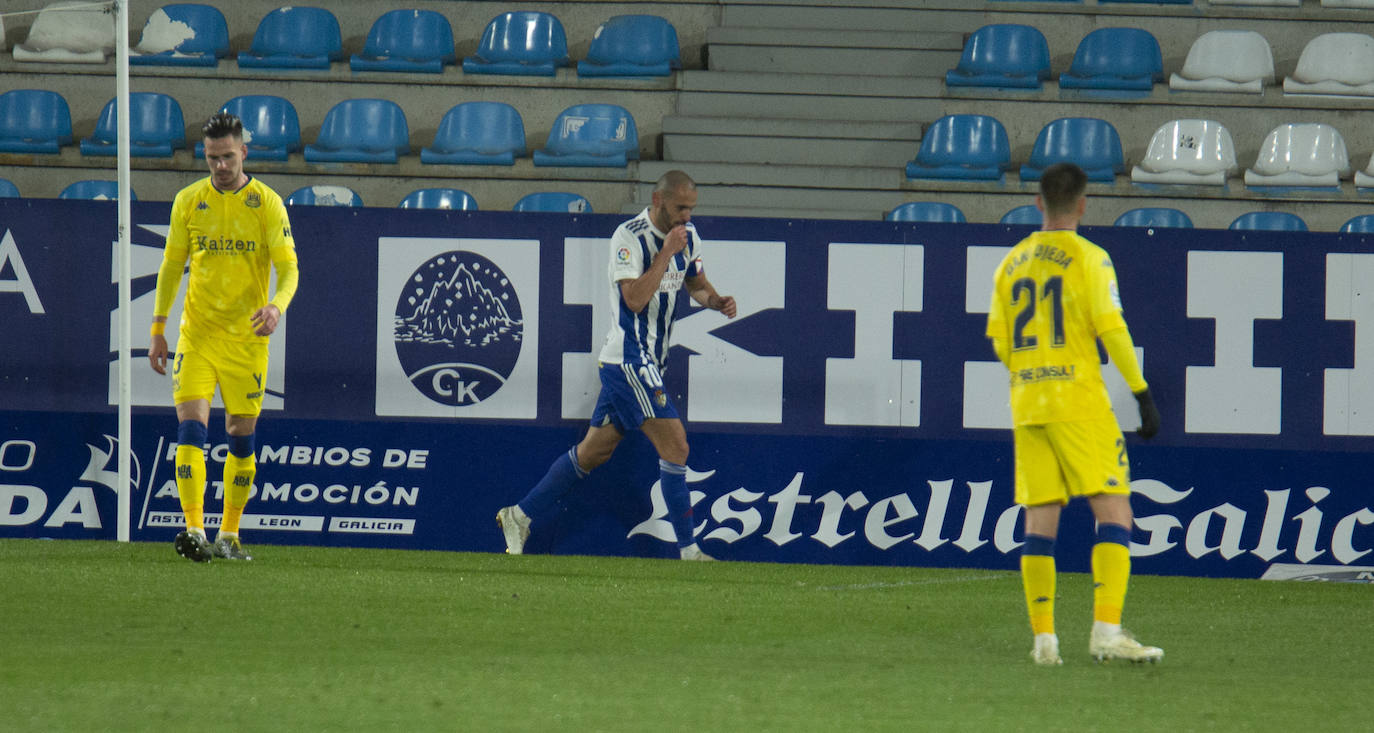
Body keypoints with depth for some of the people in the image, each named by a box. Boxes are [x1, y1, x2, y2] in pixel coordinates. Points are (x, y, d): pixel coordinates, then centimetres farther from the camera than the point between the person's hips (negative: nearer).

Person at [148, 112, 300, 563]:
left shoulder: (267, 204, -2)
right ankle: (194, 530, -19)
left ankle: (229, 535, 16)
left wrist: (277, 306, -27)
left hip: (246, 337, -1)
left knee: (241, 438, 5)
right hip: (196, 334, 1)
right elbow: (171, 266, 11)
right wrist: (158, 331, 8)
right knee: (191, 428, -13)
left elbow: (287, 267, -6)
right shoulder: (189, 201, 4)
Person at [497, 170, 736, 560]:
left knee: (595, 450, 13)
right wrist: (665, 254, -23)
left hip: (648, 361, 9)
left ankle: (520, 516, 22)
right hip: (629, 360, -9)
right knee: (674, 444, -14)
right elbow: (635, 299, -24)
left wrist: (716, 300, 3)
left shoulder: (687, 235, 9)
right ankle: (687, 549, -11)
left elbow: (695, 282, 24)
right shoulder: (629, 237, -15)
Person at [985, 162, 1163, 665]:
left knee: (1040, 523, 6)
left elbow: (999, 340, 12)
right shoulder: (1088, 258, -5)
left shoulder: (1013, 261, 11)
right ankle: (1106, 630, -17)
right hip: (1080, 405, -5)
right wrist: (1142, 393, -7)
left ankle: (1043, 638, 3)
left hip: (1026, 406, 5)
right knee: (1114, 514, -5)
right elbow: (1111, 329, -12)